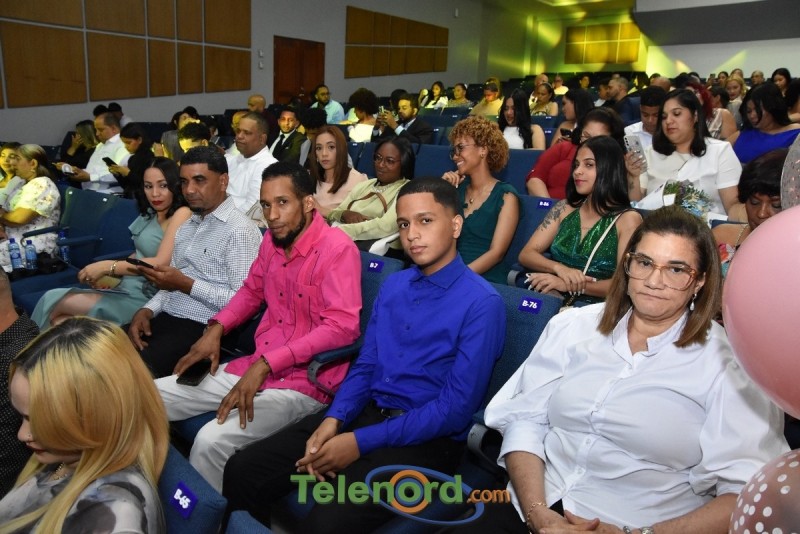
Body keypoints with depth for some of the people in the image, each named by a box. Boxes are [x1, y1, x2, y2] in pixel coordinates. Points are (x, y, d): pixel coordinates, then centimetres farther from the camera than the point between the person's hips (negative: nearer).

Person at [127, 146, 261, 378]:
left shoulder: (240, 230, -11)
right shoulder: (187, 227, 19)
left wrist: (187, 285, -18)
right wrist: (147, 310, 0)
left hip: (203, 329, -8)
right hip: (167, 318, 8)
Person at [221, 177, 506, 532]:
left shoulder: (481, 303, -12)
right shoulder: (393, 285, 10)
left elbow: (456, 407, -16)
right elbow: (365, 366, 10)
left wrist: (361, 442, -17)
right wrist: (334, 418, -9)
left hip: (427, 439, -6)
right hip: (366, 411, 6)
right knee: (243, 471, -6)